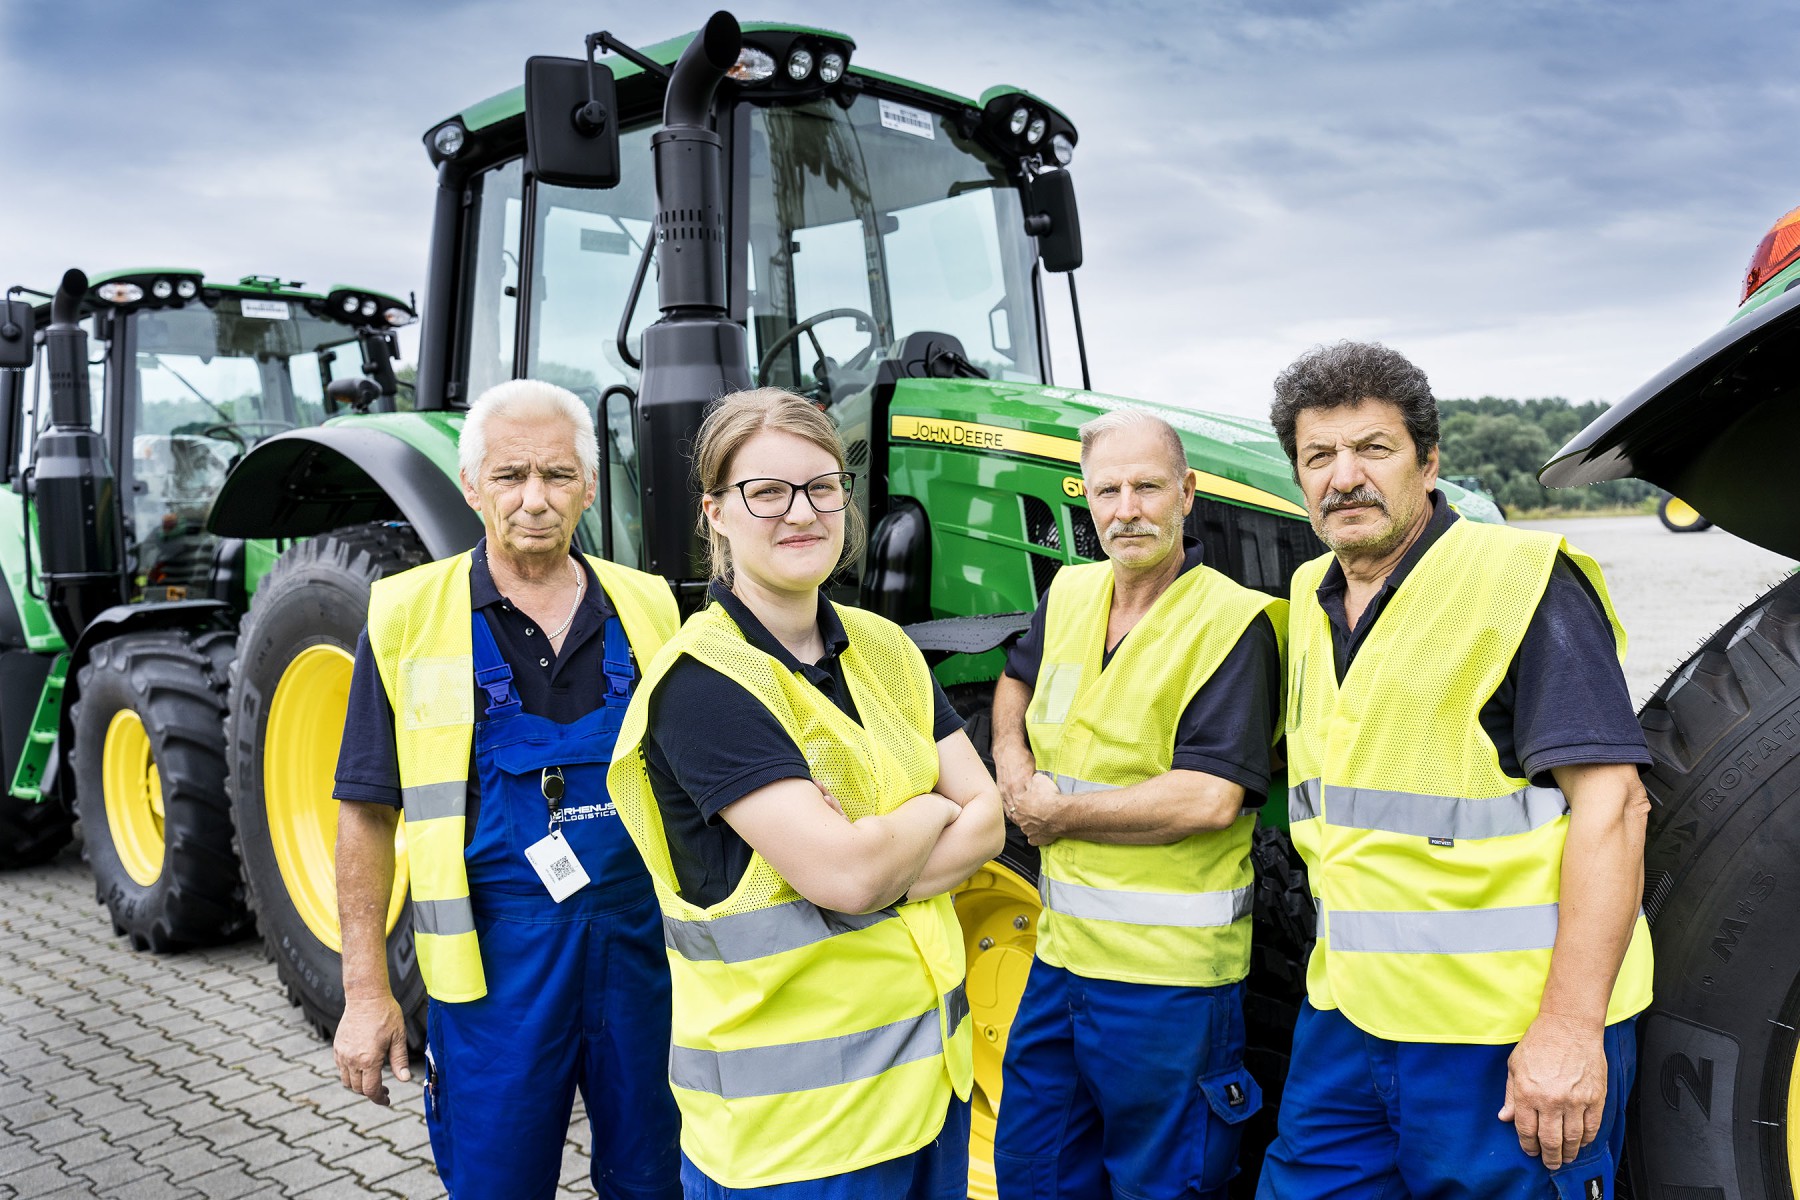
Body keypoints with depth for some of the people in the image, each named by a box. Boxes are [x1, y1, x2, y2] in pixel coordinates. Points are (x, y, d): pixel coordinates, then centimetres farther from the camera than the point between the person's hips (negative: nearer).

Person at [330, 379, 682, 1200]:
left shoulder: (646, 608, 2)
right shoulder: (408, 616, -4)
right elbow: (367, 814, -1)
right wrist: (365, 990, -4)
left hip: (646, 943, 3)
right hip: (496, 957, -2)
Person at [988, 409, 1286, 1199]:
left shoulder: (1229, 622, -16)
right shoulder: (1071, 592, 5)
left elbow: (1209, 799, -24)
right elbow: (1016, 681, 25)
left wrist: (1058, 814, -15)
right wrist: (1015, 766, 4)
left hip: (1169, 971, -7)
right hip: (1064, 951, 7)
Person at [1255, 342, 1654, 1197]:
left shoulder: (1522, 581, -12)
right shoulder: (1313, 598, 10)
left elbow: (1610, 804, -17)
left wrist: (1569, 1030, -22)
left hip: (1512, 1033, -6)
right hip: (1349, 1017, 7)